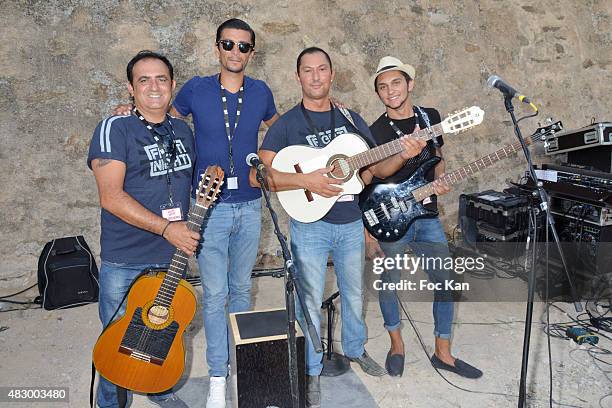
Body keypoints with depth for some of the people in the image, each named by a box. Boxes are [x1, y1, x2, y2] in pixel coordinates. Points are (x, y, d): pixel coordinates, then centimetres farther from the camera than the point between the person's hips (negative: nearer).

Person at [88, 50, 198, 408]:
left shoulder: (183, 130, 7)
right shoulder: (115, 129, -11)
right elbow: (111, 197, -20)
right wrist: (166, 228, -22)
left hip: (173, 254, 5)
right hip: (125, 261, -5)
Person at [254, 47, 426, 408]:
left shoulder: (351, 120, 7)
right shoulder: (286, 125, -6)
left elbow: (377, 168, 9)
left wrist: (402, 155, -11)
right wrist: (306, 180, -26)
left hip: (351, 222, 4)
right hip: (310, 225, -4)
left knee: (354, 294, 19)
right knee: (311, 302, 5)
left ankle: (356, 349, 44)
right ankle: (312, 373, 24)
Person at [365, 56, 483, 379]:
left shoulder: (430, 117, 6)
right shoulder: (375, 132, -7)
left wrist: (440, 181, -3)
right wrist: (368, 234, -11)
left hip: (427, 216, 4)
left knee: (445, 283, 6)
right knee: (389, 284, 7)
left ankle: (443, 353, 23)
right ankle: (397, 345, 30)